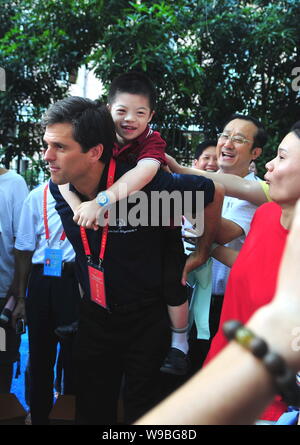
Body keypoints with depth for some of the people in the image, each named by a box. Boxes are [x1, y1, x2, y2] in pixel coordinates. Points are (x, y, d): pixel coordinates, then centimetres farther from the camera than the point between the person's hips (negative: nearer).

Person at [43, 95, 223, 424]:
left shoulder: (148, 185, -27)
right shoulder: (59, 187, -9)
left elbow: (212, 194, -11)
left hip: (146, 320, -4)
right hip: (93, 319, 5)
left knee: (142, 410, 10)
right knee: (92, 411, 15)